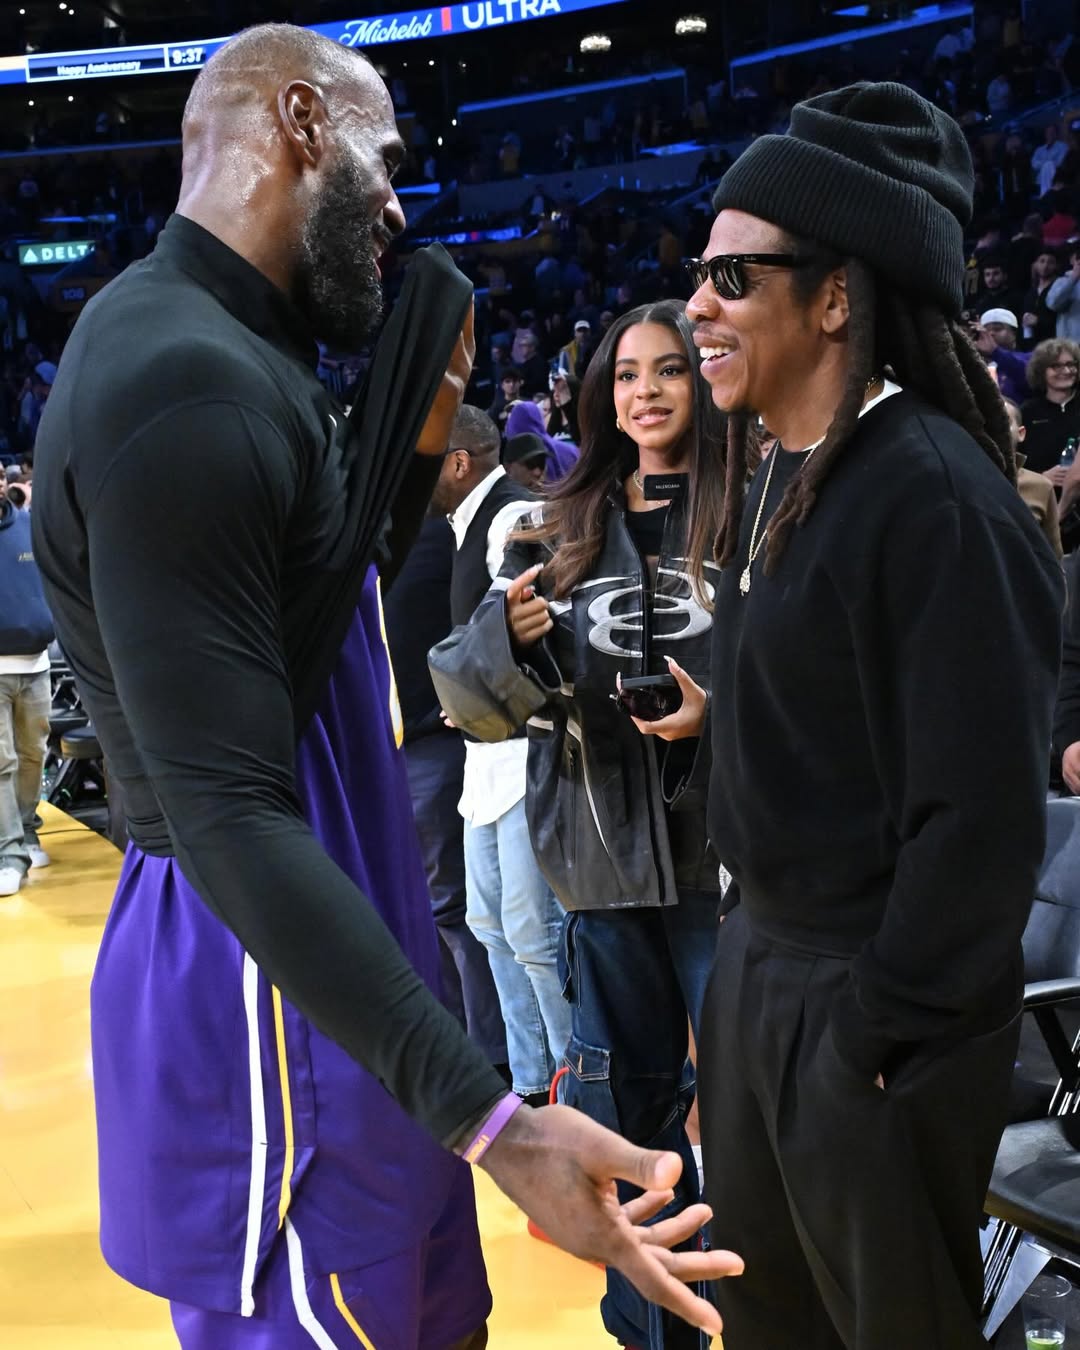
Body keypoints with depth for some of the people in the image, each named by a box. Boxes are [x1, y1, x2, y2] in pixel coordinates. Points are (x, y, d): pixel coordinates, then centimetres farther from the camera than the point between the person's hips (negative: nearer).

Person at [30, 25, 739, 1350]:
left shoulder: (232, 352, 10)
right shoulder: (181, 383, -24)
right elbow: (230, 816, -30)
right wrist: (491, 1123, -33)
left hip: (338, 949, 10)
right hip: (264, 986, -10)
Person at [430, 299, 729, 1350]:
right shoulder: (563, 532, 8)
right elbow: (472, 696, 6)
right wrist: (507, 633, -14)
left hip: (726, 858, -3)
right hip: (604, 860, 4)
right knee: (628, 1105, 15)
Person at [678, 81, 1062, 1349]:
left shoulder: (936, 495, -21)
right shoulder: (772, 484, 7)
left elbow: (979, 815, -22)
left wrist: (882, 1036, -16)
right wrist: (750, 959, 13)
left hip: (871, 1006, -8)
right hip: (757, 960, 8)